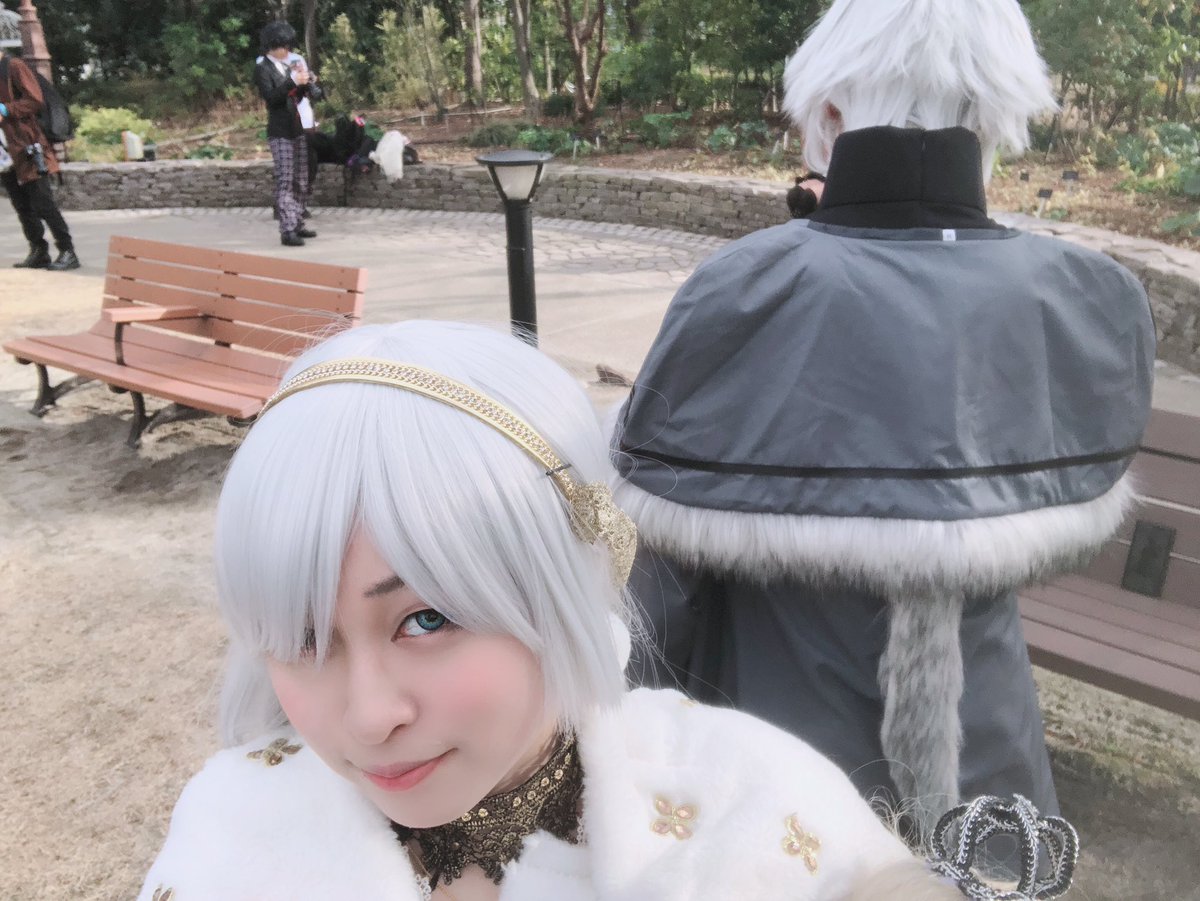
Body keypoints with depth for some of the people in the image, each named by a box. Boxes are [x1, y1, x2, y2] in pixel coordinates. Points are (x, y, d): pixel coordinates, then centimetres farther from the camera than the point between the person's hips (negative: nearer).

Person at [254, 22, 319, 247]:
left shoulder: (291, 63, 15)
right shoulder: (263, 68, -5)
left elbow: (305, 94, 17)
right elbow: (271, 97, -16)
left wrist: (306, 82, -3)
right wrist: (292, 82, -23)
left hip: (299, 128, 7)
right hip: (280, 131, -7)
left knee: (301, 181, 10)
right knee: (285, 182, -11)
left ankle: (298, 223, 19)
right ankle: (287, 231, -15)